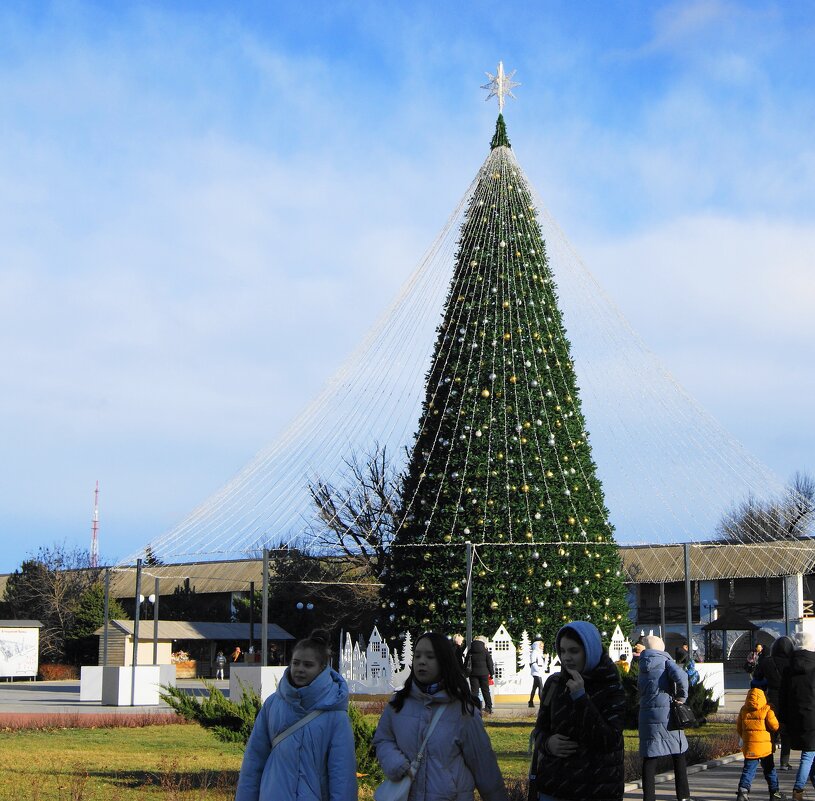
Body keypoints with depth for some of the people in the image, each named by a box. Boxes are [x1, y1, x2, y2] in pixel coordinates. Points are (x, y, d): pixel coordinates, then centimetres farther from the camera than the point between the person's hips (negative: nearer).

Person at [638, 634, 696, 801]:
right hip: (667, 713, -3)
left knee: (650, 757, 3)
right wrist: (682, 697, -10)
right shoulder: (665, 661, -5)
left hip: (647, 715, 4)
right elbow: (680, 676, -21)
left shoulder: (643, 665, 10)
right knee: (679, 754, 10)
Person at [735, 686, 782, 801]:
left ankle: (743, 790, -14)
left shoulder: (743, 710, 3)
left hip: (749, 746, 3)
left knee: (748, 770, 4)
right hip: (765, 746, -3)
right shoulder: (767, 710, -9)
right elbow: (774, 726, -12)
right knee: (769, 770, 12)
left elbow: (739, 728, 8)